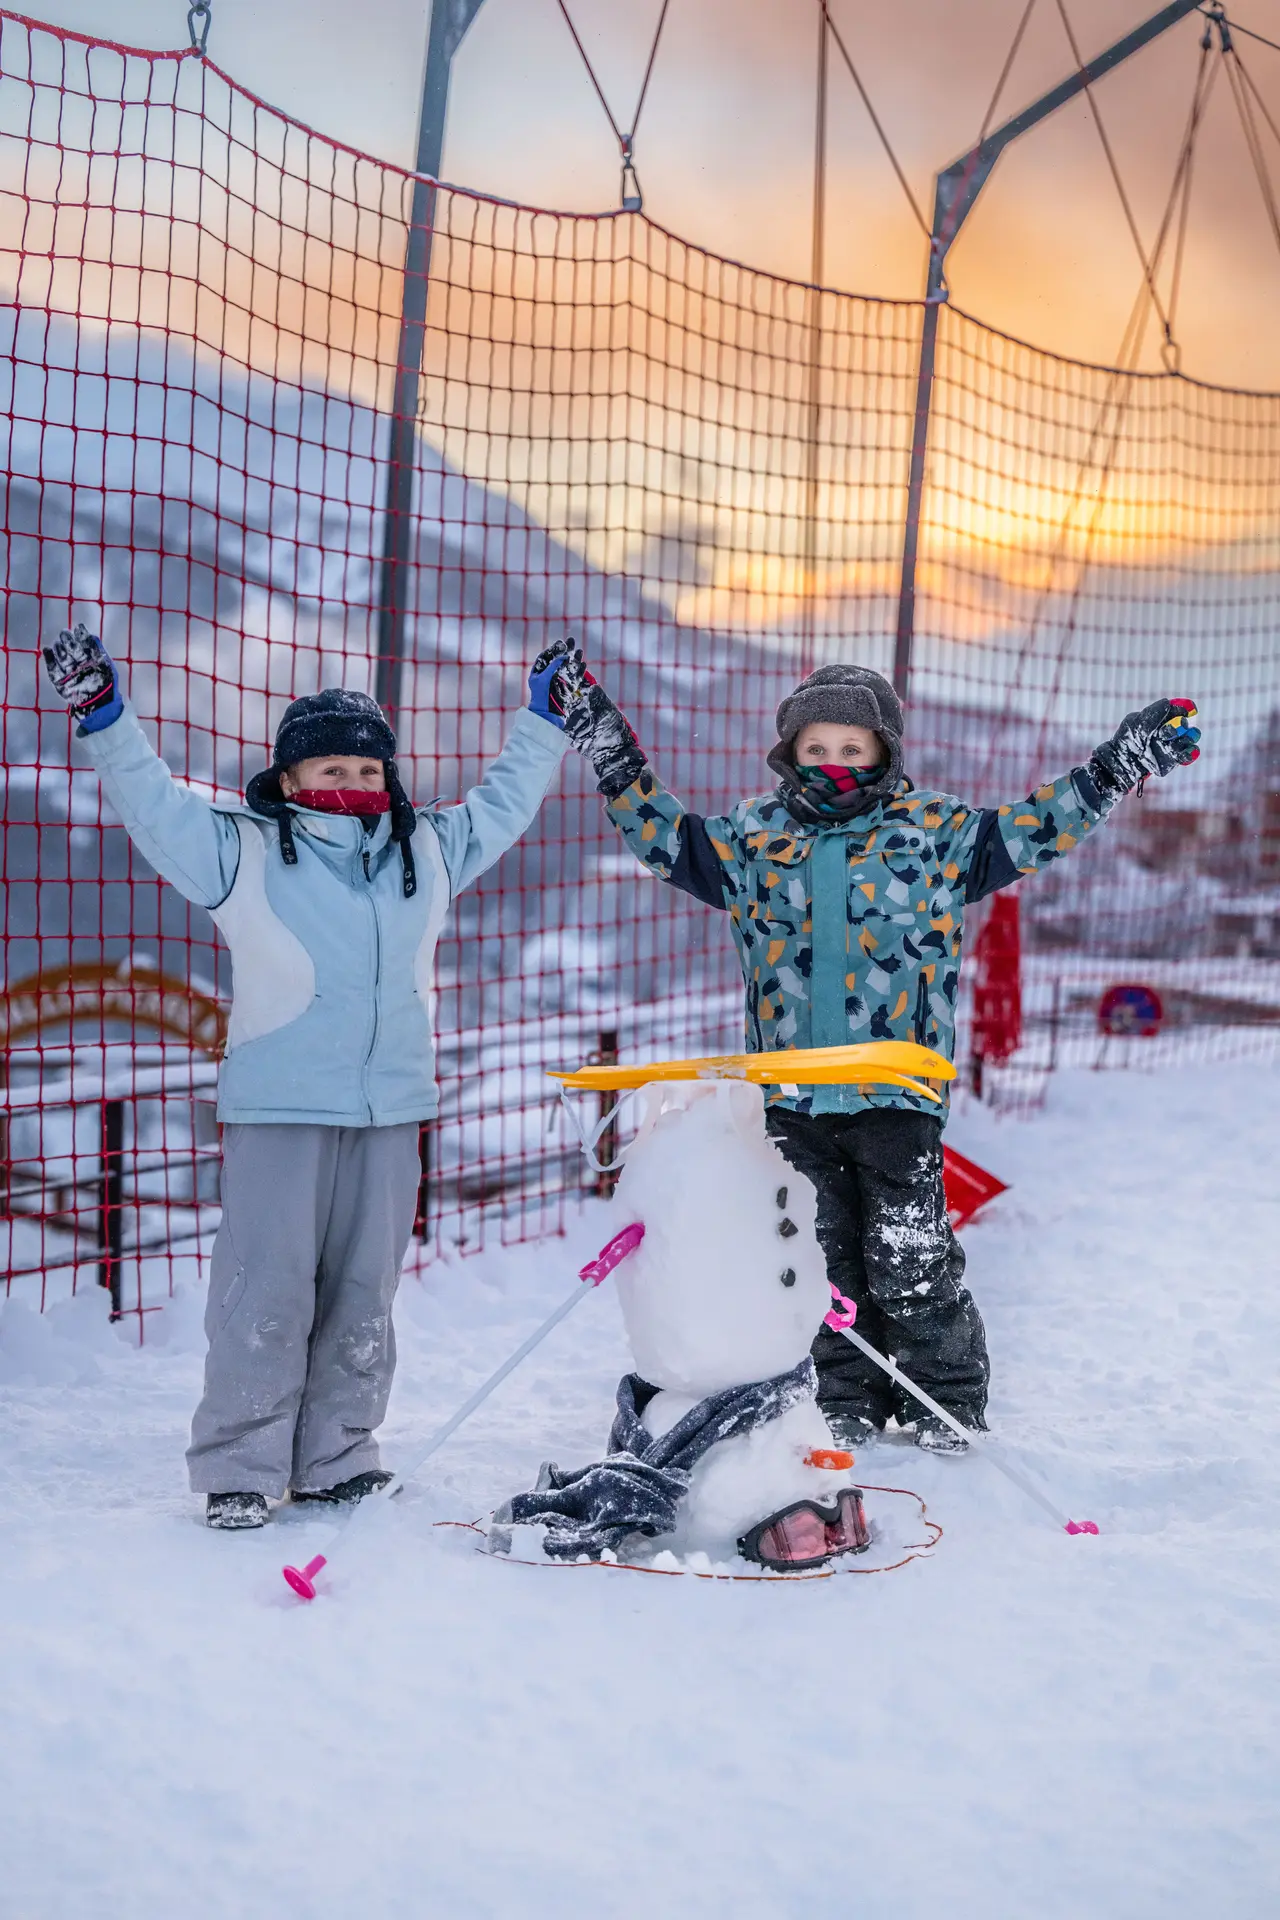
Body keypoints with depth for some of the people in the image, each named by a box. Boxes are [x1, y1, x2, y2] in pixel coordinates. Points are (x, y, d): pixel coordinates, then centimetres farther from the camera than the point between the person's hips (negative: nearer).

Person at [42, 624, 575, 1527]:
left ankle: (336, 1459, 20)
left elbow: (502, 803, 27)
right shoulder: (244, 848, 3)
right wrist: (106, 717, -8)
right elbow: (152, 799, 2)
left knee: (363, 1292, 9)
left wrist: (544, 721, 30)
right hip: (279, 1110, -4)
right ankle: (240, 1467, 6)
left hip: (390, 1111, 4)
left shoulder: (427, 850, 15)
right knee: (267, 1290, -4)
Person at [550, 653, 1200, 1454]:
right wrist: (604, 739, 8)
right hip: (794, 1093, 3)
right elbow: (663, 830, 14)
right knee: (824, 1259, 11)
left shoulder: (932, 832, 4)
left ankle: (948, 1403, 18)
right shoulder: (754, 837, 10)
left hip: (897, 1087, -3)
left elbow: (1034, 829, 4)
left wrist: (1121, 763, -3)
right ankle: (848, 1405, 25)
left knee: (909, 1261, -1)